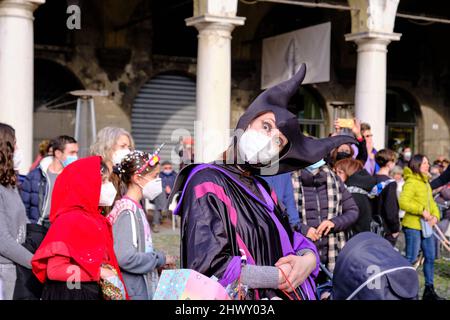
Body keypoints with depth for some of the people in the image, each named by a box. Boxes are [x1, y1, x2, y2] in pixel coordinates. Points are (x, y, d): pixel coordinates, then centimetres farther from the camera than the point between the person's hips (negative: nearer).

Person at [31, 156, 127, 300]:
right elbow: (54, 270, -21)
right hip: (71, 293, -8)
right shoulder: (69, 219, -15)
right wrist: (99, 272, -18)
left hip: (97, 292, 8)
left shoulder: (96, 219, 8)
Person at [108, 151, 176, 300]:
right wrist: (161, 259, -15)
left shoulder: (135, 208, 10)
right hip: (134, 292, -9)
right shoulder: (128, 211, -17)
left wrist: (156, 262, 3)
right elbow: (125, 258, -27)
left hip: (142, 289, 9)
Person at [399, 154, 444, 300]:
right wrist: (422, 210, -23)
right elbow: (403, 202, -24)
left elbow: (431, 203, 19)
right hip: (413, 226, -9)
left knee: (430, 257, 12)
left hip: (426, 226, 9)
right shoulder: (411, 182, -13)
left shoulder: (425, 183, 17)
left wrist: (435, 216, 0)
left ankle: (429, 290, 23)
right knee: (411, 258, -4)